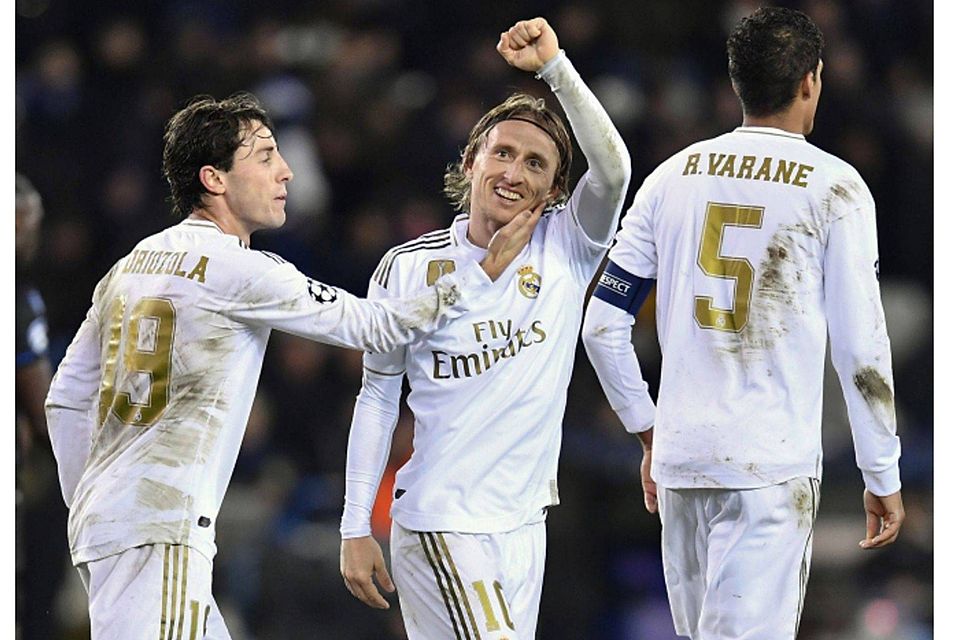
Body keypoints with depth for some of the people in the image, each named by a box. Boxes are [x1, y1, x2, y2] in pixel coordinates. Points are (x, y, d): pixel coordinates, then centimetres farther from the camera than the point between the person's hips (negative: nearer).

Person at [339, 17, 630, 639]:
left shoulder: (566, 249, 3)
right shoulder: (410, 267, 0)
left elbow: (612, 169, -16)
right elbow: (378, 399, 5)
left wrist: (553, 65, -24)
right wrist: (356, 530, 2)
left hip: (523, 525, 3)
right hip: (441, 523, -3)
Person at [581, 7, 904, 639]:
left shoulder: (673, 177, 10)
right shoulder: (834, 188, -3)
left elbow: (602, 326, 10)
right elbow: (861, 349, -5)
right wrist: (884, 479, 2)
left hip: (679, 456, 5)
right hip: (773, 465, -5)